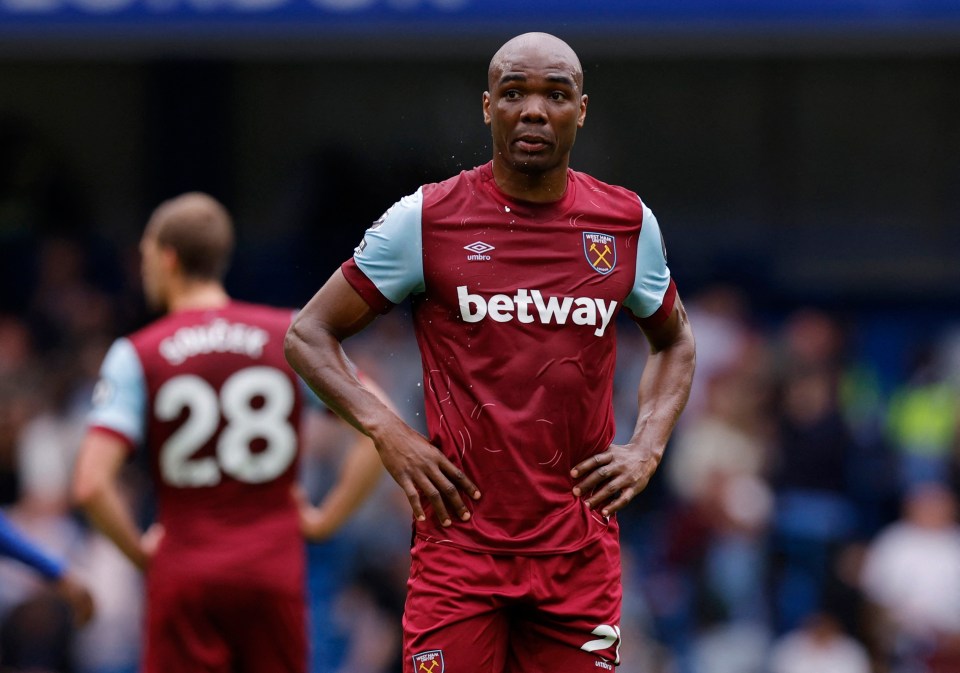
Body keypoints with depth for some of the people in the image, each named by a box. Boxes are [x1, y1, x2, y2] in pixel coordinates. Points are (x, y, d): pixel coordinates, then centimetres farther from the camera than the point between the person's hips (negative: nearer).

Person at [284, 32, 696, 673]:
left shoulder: (627, 223, 7)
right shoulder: (427, 219, -2)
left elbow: (675, 340, 26)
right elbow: (309, 334, 5)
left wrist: (647, 448, 8)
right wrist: (387, 431, -10)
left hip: (581, 547, 3)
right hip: (461, 541, -3)